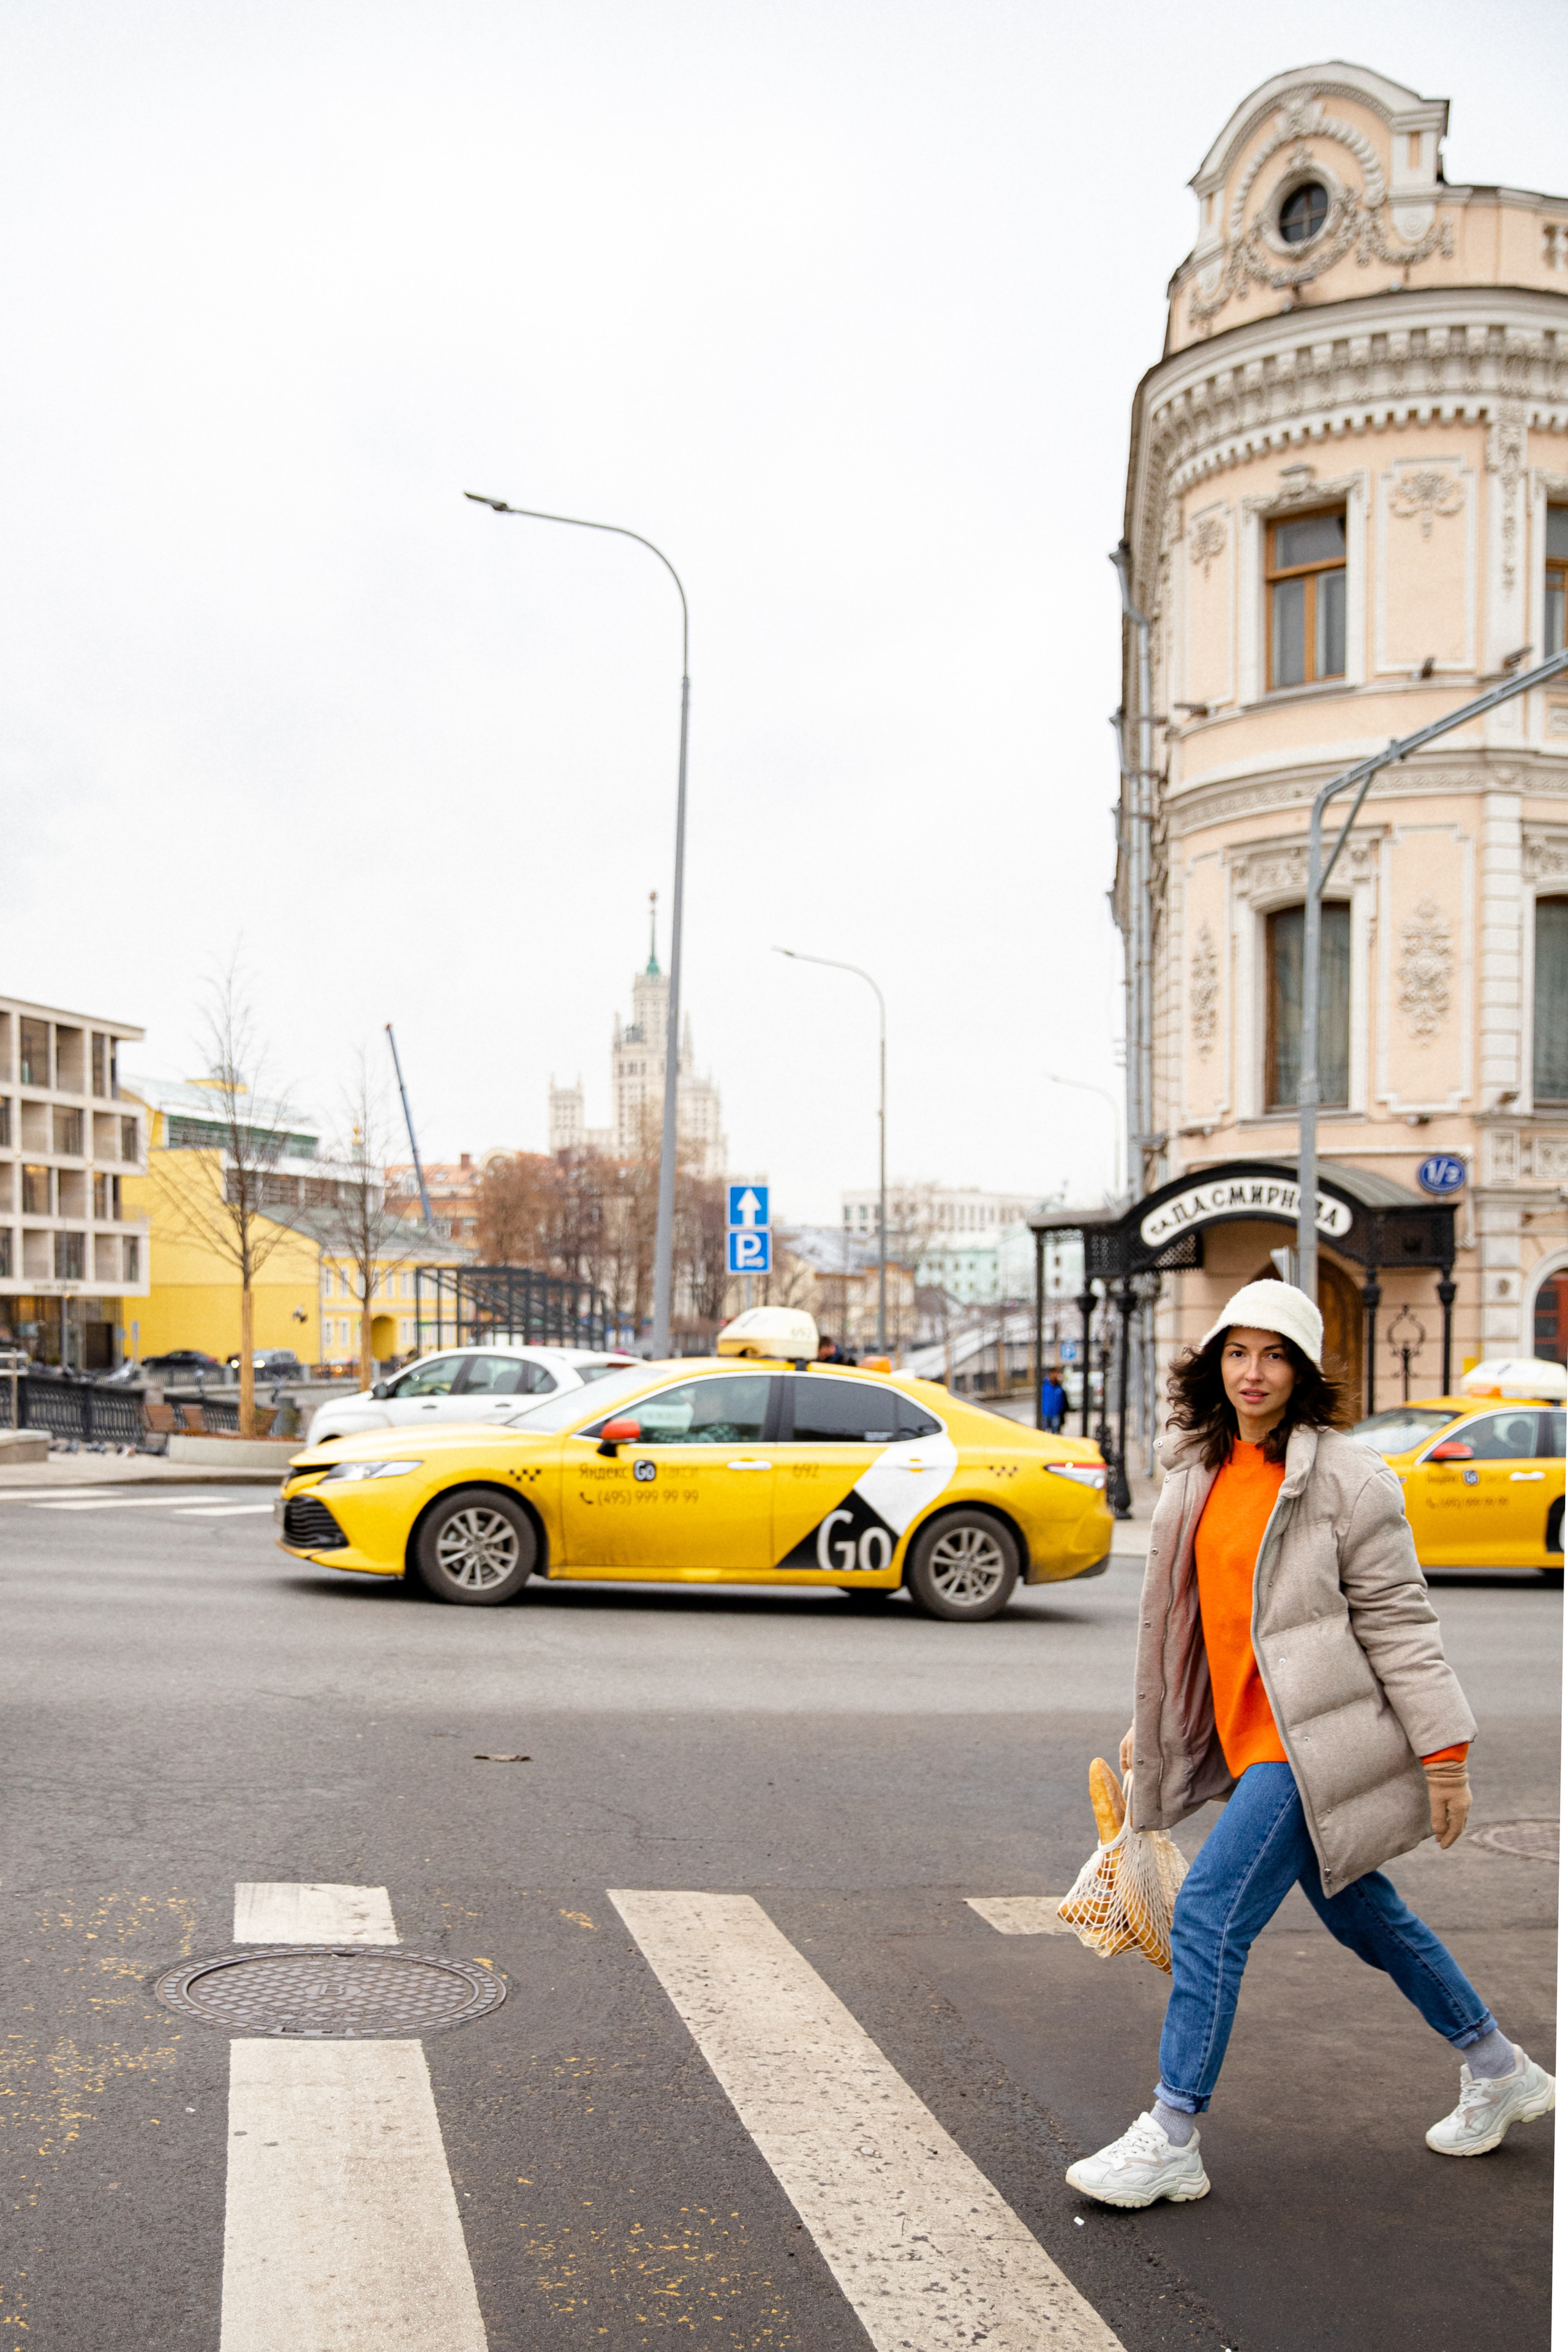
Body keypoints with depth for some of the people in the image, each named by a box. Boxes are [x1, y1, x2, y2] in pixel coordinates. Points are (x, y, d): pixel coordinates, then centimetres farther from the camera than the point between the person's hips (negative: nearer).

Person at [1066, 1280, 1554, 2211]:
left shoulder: (1347, 1477, -12)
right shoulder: (1201, 1473, 9)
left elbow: (1398, 1623, -11)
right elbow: (1182, 1611, 18)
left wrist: (1444, 1752, -12)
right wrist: (1148, 1728, 21)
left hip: (1310, 1742, -8)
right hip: (1245, 1739, 8)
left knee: (1210, 1912, -12)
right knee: (1364, 1918, 19)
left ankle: (1172, 2141, 0)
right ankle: (1503, 2072, 38)